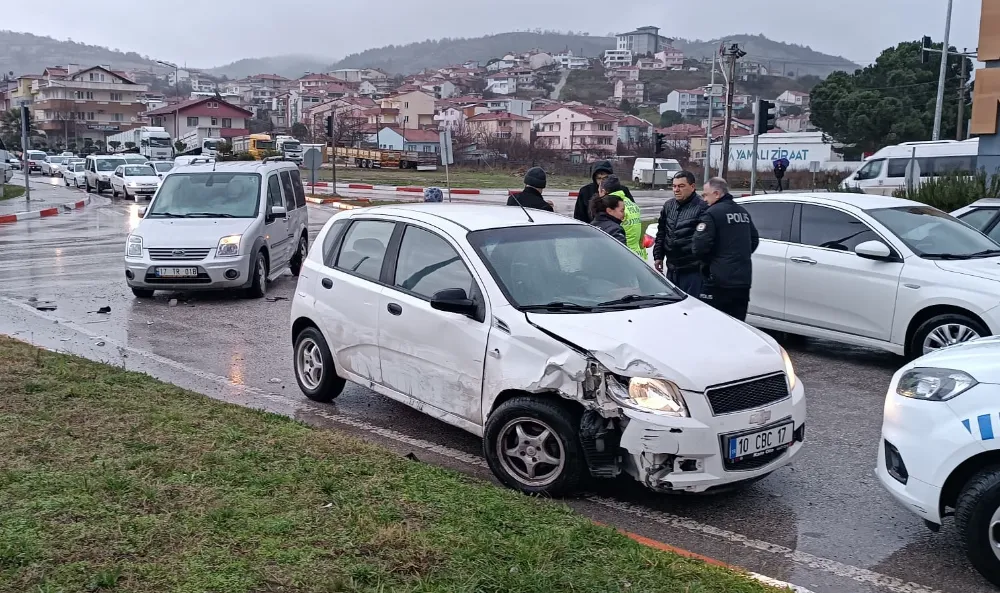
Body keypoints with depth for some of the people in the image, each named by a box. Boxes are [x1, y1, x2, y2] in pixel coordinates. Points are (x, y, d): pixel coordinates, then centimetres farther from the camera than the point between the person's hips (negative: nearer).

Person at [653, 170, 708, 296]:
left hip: (692, 270, -8)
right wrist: (658, 256, 16)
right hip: (672, 268, 8)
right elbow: (661, 233, 20)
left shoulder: (702, 207, -12)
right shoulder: (668, 206, 13)